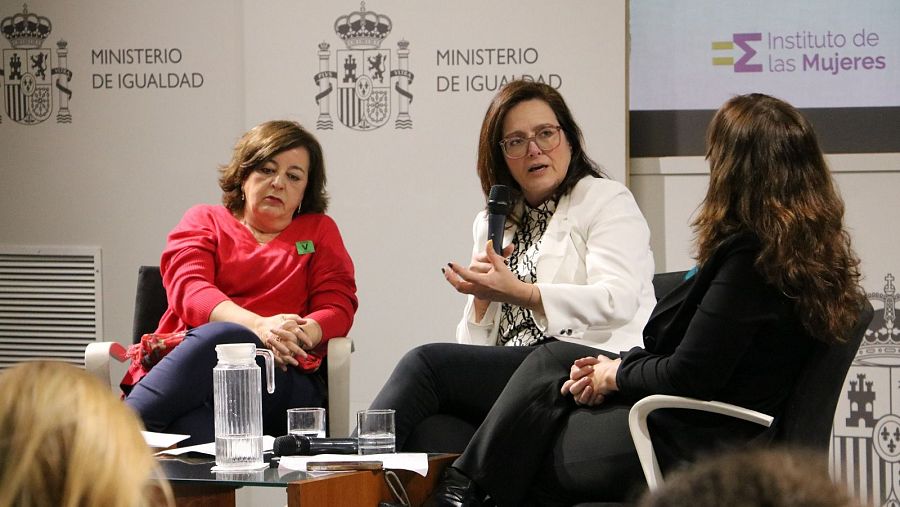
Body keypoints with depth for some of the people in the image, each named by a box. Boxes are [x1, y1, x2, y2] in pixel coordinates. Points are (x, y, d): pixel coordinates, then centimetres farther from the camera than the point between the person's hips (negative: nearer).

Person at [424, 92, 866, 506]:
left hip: (690, 449, -10)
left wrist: (613, 377, -4)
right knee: (552, 359, 17)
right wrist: (621, 366, 3)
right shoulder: (811, 248, 6)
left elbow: (689, 377, -23)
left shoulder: (748, 255, -24)